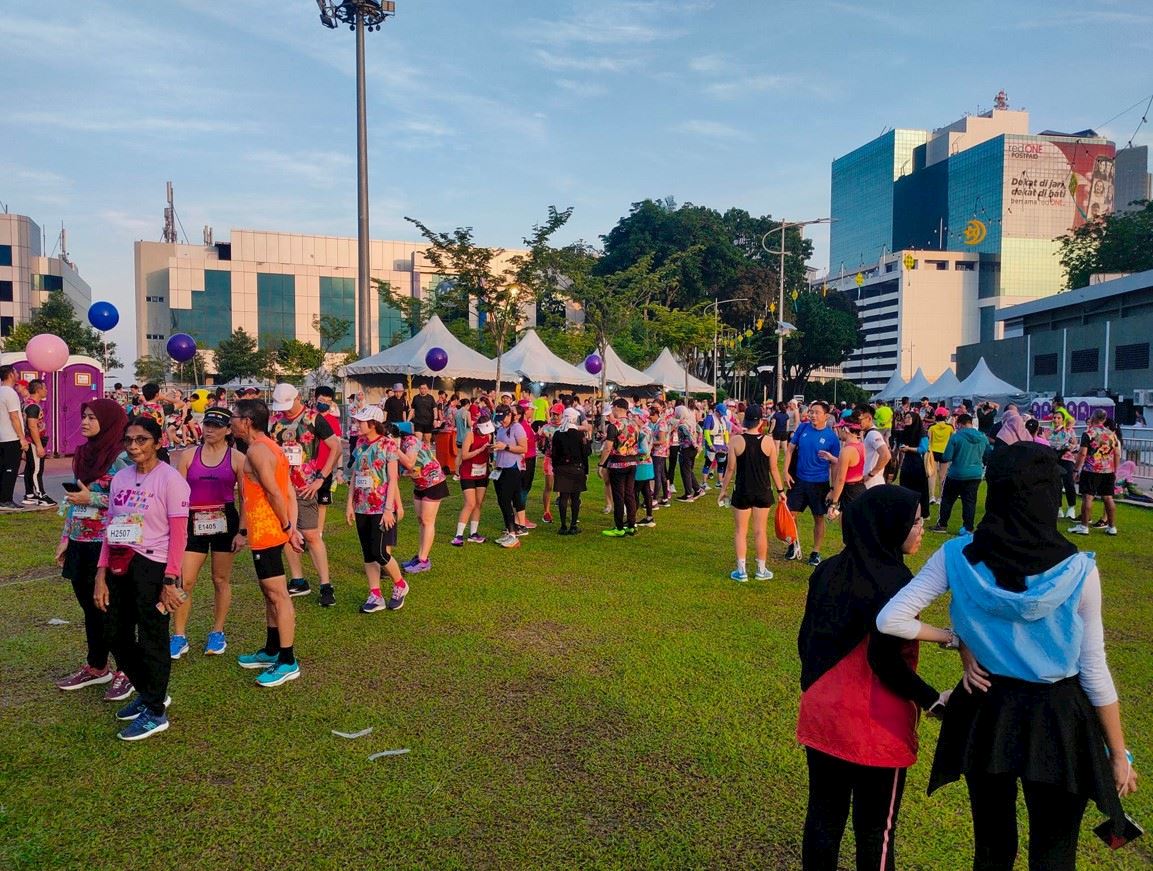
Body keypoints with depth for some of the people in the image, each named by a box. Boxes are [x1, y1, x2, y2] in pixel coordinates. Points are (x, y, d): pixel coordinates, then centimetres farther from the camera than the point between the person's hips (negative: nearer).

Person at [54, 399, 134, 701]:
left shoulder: (122, 457, -13)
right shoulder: (82, 453, 10)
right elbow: (73, 500, 16)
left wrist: (92, 499, -17)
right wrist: (65, 537, 14)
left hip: (107, 545, -7)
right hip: (81, 544, 7)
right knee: (90, 608, 17)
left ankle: (125, 671, 16)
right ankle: (96, 668, 31)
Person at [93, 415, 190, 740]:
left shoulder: (170, 479, -10)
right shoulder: (120, 478, 10)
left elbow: (178, 534, -12)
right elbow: (110, 529, 13)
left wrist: (170, 581, -15)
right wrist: (101, 573, 7)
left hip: (152, 567, -7)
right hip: (119, 566, 7)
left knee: (152, 640, 3)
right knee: (116, 636, 14)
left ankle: (155, 713, 17)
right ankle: (147, 693, 34)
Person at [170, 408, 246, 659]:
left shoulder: (237, 458, -1)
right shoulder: (188, 455, 4)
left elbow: (244, 497, 0)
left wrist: (242, 531, -5)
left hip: (225, 522, -1)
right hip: (194, 523, 1)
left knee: (221, 579, 9)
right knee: (184, 581, -2)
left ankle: (217, 633, 23)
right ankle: (179, 637, 11)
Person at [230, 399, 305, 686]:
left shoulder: (256, 450, -17)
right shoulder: (268, 446, 13)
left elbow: (274, 492, -22)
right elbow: (290, 492, 10)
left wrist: (286, 526, -11)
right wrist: (292, 527, 5)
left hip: (266, 532, -11)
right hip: (269, 532, 11)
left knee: (278, 596, -4)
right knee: (270, 594, 19)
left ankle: (288, 662, 2)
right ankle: (271, 651, 31)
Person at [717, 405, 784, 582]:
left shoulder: (736, 441, -10)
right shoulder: (768, 441, -8)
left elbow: (730, 469, -7)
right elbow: (773, 469, -2)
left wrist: (723, 490, 5)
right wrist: (780, 490, 11)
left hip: (742, 492, -1)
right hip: (763, 492, 1)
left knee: (740, 531, 9)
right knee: (760, 531, 11)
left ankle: (741, 571, 11)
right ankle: (761, 570, 21)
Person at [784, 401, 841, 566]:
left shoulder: (831, 436, -8)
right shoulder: (803, 428, -2)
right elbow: (790, 449, 4)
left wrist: (830, 457, -26)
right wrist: (786, 472, -2)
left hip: (819, 483, -2)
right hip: (798, 479, 2)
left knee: (819, 518, 8)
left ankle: (816, 552, 24)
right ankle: (793, 544, 27)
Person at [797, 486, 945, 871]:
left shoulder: (827, 570, 2)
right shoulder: (891, 580, -19)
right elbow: (885, 660, -21)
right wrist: (932, 700, -8)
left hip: (822, 716, 6)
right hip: (874, 726, -6)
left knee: (823, 815, 18)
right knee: (875, 829, 11)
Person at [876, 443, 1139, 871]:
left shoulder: (957, 556, -15)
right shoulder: (1078, 571, -17)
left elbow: (890, 620, -17)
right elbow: (1094, 670, -9)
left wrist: (954, 639, -2)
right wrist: (1118, 754, 4)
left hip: (985, 713, 2)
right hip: (1057, 721, -1)